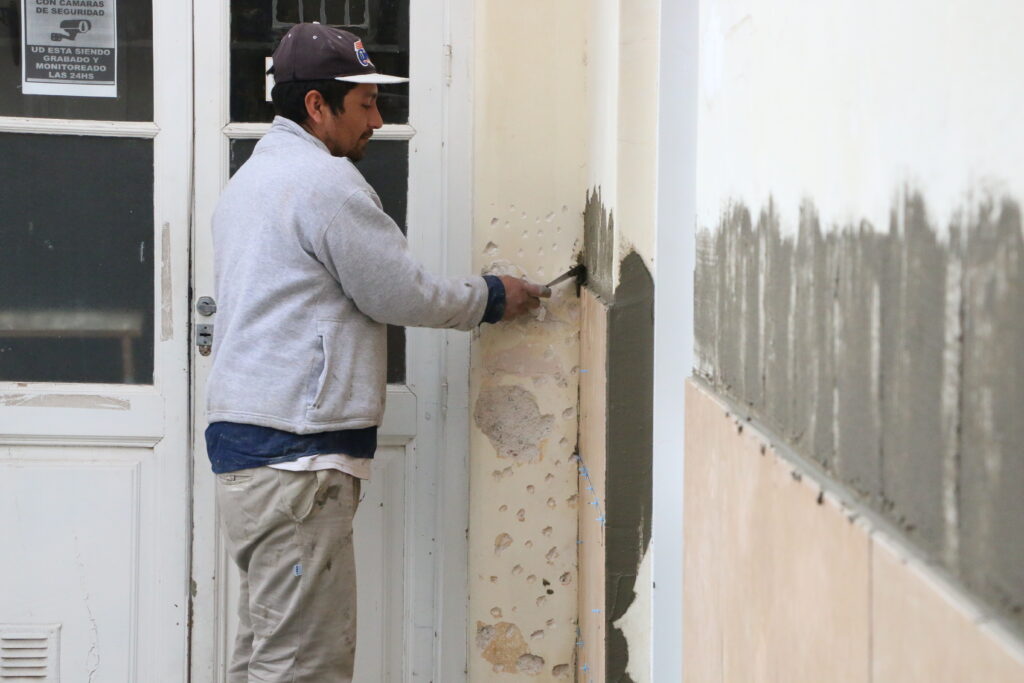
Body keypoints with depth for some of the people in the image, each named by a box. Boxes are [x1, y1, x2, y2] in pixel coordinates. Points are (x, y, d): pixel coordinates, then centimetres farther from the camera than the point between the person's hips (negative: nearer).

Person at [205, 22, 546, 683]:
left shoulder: (251, 178, 21)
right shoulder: (326, 180, -11)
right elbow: (403, 293, -8)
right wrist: (490, 297, 8)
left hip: (242, 447, 11)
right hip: (297, 460, -11)